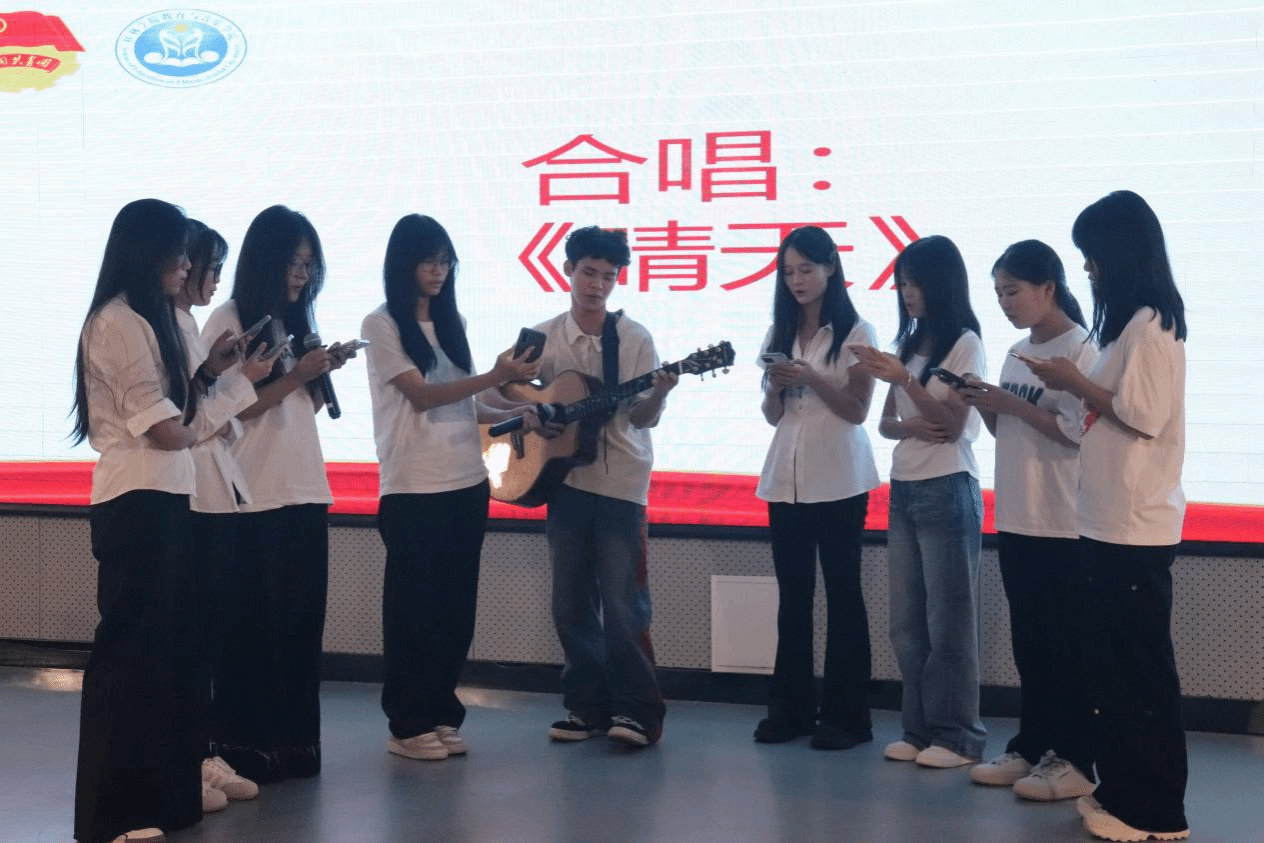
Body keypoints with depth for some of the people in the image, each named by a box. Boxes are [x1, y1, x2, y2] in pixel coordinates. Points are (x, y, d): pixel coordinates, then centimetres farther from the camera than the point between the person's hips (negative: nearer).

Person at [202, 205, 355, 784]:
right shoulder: (228, 321, -7)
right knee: (255, 624, -1)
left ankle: (295, 739, 15)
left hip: (306, 492, 6)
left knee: (302, 621, 8)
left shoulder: (296, 321, 14)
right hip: (254, 497, -6)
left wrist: (323, 374, -2)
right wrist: (295, 375, -17)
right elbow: (231, 407, -12)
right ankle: (246, 744, 8)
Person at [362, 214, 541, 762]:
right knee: (414, 609, 0)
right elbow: (422, 396, -15)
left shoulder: (451, 323, 14)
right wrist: (496, 377, -23)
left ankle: (441, 715, 19)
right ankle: (408, 725, 9)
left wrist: (510, 415, -2)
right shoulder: (381, 325, -4)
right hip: (413, 489, -6)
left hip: (467, 483, 6)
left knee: (456, 607, 8)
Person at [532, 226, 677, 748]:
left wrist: (660, 394, -25)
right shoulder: (544, 338, 4)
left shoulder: (634, 338, -4)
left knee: (622, 604, -5)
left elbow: (643, 418, -6)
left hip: (620, 483, -3)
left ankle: (639, 711, 4)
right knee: (571, 604, 7)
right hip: (565, 480, 3)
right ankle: (589, 706, 18)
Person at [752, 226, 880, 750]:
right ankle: (791, 708, 13)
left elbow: (858, 410, -7)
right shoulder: (779, 333, 12)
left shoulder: (856, 333, -2)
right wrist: (776, 387, -11)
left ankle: (846, 715, 3)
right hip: (786, 479, 5)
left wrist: (811, 378, -19)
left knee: (842, 593, -1)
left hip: (838, 482, -5)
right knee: (792, 596, 7)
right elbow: (773, 416, 10)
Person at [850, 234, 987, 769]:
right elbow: (886, 423, 13)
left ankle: (957, 735, 4)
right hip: (903, 490, 7)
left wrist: (903, 380, -23)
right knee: (907, 621, 8)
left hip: (948, 492, -7)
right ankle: (919, 728, 15)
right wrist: (911, 426, -9)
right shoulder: (908, 344, 13)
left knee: (947, 618, -2)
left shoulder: (965, 344, -7)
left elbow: (952, 425, -13)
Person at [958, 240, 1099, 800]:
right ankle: (1031, 747, 21)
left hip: (1062, 524, -8)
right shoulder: (1017, 353, 13)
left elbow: (1077, 432, -18)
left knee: (1064, 643, -2)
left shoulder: (1080, 351, -11)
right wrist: (986, 406, -1)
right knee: (1027, 640, 13)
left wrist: (1010, 403, -17)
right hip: (1015, 519, 8)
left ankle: (1073, 761, 5)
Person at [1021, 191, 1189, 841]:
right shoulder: (1132, 323, 15)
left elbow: (1146, 415, -19)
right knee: (1110, 665, 14)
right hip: (1110, 523, 10)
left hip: (1135, 528, -10)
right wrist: (1074, 389, 6)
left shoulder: (1151, 323, -13)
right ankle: (1122, 789, 22)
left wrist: (1076, 381, -9)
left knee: (1140, 669, -3)